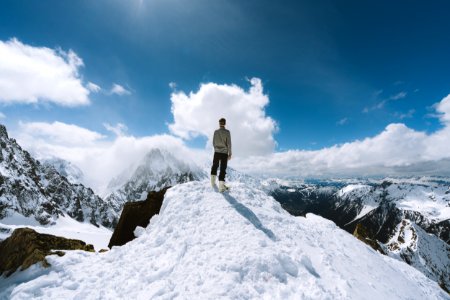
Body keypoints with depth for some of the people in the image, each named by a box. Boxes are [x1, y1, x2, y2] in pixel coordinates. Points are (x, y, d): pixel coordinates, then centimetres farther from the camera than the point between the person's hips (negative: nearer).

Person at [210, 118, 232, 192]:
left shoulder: (216, 132, 0)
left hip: (216, 152, 3)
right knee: (223, 169, 1)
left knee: (215, 166, 21)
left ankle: (213, 182, 23)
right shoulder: (227, 132, -8)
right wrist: (230, 153, -4)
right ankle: (221, 186, -2)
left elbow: (213, 142, 6)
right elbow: (229, 143, -10)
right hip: (224, 153, -3)